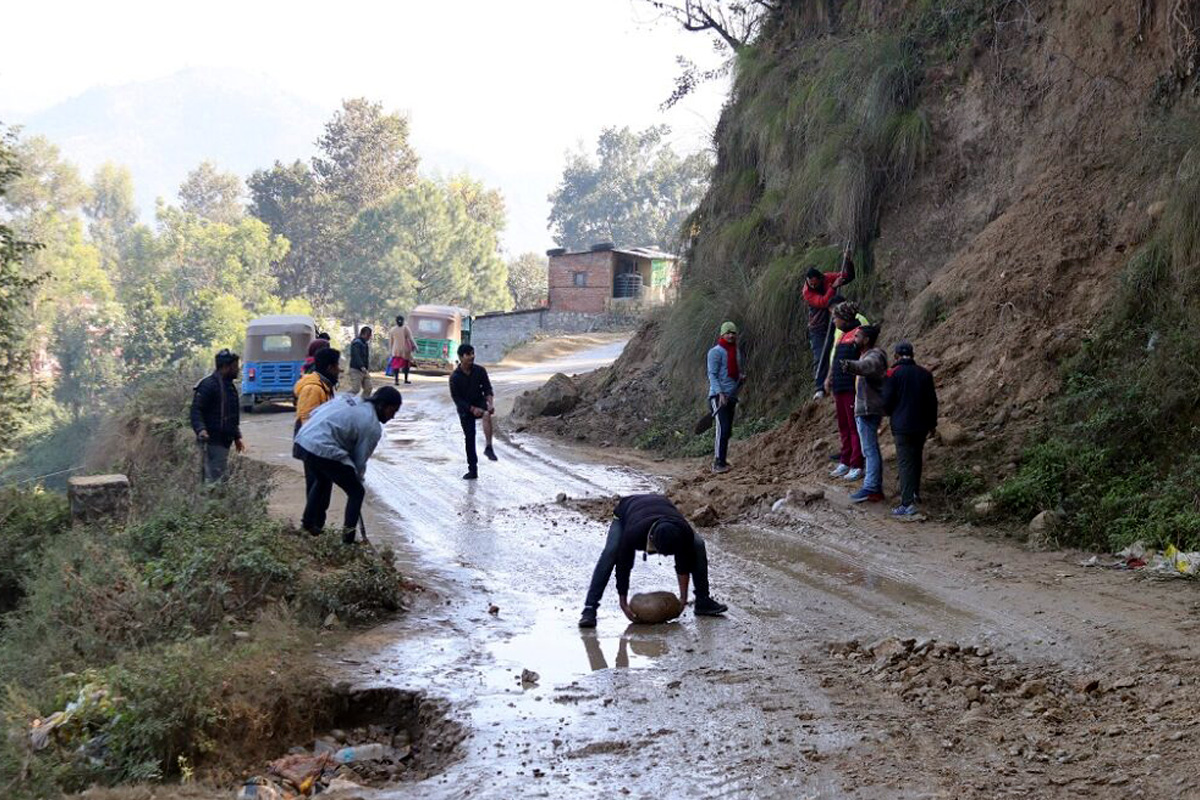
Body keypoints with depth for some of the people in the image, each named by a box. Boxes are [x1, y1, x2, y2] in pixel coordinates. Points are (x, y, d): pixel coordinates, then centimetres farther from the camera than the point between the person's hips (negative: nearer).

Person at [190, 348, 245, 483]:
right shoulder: (209, 384, -11)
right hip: (212, 441, -10)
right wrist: (200, 429, -31)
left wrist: (237, 437, 30)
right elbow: (196, 410, -17)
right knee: (215, 477, -14)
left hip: (224, 441, 10)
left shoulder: (229, 386, 20)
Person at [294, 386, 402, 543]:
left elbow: (315, 412, 17)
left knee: (322, 480, 36)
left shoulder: (349, 399, 17)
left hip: (304, 437, 8)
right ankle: (348, 538, 6)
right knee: (357, 492, 7)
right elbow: (360, 458, 2)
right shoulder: (373, 427, -3)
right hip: (324, 449, -8)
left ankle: (308, 522, 45)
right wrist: (357, 478, 20)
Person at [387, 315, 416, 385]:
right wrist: (414, 346, 3)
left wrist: (392, 349, 22)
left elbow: (390, 341, 9)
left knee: (396, 365, 2)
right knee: (406, 364, 14)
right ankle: (406, 379, 17)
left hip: (396, 350, 2)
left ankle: (396, 380, -9)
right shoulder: (405, 328, -6)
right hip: (405, 350, -2)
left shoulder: (392, 329, 3)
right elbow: (410, 339, -7)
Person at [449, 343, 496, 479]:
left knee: (487, 414, -34)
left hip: (480, 402, 1)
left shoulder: (480, 371, -8)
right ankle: (473, 470, 11)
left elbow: (487, 388, -5)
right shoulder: (455, 377, -15)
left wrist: (490, 402, -25)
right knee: (469, 437, 0)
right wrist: (472, 409, -23)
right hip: (465, 409, -1)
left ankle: (488, 448, -34)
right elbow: (456, 398, -13)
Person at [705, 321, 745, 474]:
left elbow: (741, 369, 29)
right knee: (722, 428, -17)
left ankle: (720, 460, 16)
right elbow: (712, 374, -12)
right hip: (718, 396, -8)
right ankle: (718, 463, -18)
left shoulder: (737, 351, 17)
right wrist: (720, 393, -23)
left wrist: (743, 376, 4)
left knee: (727, 430, 9)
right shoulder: (716, 352, -7)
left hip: (732, 396, 8)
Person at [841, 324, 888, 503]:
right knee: (872, 449, 13)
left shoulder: (874, 356, -17)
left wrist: (852, 365, -60)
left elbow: (868, 365, -41)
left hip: (868, 410, -11)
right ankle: (876, 488, 18)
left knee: (870, 449, -13)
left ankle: (870, 488, -16)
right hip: (864, 409, 11)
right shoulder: (867, 355, 17)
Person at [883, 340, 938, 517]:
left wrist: (890, 413, 14)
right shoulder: (925, 374, 6)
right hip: (921, 425, 5)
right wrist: (932, 423, 21)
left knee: (905, 462, -7)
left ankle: (908, 503, -15)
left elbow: (887, 401, -9)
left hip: (902, 425, -5)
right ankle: (915, 493, 36)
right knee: (916, 459, 23)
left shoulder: (893, 374, -9)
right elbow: (932, 401, 10)